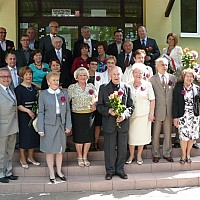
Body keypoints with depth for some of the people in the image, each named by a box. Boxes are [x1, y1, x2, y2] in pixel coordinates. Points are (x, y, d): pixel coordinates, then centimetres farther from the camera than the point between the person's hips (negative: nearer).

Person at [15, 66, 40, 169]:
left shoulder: (34, 87, 10)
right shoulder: (19, 89, -7)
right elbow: (18, 105, -12)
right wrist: (28, 111, -23)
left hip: (34, 114, 5)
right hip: (23, 115, -5)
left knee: (34, 135, 10)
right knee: (24, 135, 1)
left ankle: (30, 157, 24)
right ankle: (22, 158, 16)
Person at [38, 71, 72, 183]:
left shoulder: (64, 94, 5)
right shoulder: (43, 95, -4)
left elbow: (67, 111, 7)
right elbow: (41, 112, -4)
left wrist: (68, 125, 1)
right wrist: (41, 129, -7)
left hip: (61, 124, 3)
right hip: (49, 125, -3)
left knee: (60, 149, 12)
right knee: (50, 150, 6)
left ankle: (59, 172, 28)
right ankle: (52, 174, 20)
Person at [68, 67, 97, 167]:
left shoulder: (91, 86, 7)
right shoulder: (72, 87, 0)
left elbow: (97, 97, 9)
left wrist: (94, 102, -12)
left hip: (89, 115, 3)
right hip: (77, 115, -2)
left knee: (88, 136, 6)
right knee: (79, 137, 3)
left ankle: (85, 157, 22)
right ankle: (79, 157, 20)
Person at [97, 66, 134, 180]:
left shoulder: (127, 88, 4)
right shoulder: (103, 88, 1)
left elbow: (131, 106, 4)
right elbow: (99, 106, 2)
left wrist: (125, 115, -14)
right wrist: (109, 111, -17)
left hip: (123, 122, 1)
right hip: (109, 122, -1)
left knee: (122, 148, 9)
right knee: (109, 148, 6)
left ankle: (120, 170, 25)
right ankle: (110, 171, 20)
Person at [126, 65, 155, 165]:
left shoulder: (147, 84, 0)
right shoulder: (129, 85, 5)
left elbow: (152, 100, 1)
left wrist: (151, 113, -5)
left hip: (144, 114, -1)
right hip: (131, 114, 1)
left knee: (142, 135, 6)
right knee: (131, 135, 5)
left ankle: (139, 155, 21)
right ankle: (131, 155, 21)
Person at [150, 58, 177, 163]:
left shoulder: (172, 78, 6)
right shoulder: (152, 79, -2)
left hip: (169, 110, 2)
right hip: (158, 110, -2)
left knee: (168, 133, 11)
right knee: (156, 134, 6)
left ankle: (167, 153, 24)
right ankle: (156, 154, 19)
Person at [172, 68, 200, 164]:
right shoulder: (178, 88, 0)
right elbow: (175, 103, -1)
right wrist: (175, 117, -5)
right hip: (182, 116, -2)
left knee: (192, 136, 5)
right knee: (184, 136, -6)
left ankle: (188, 154, 25)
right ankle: (183, 155, 14)